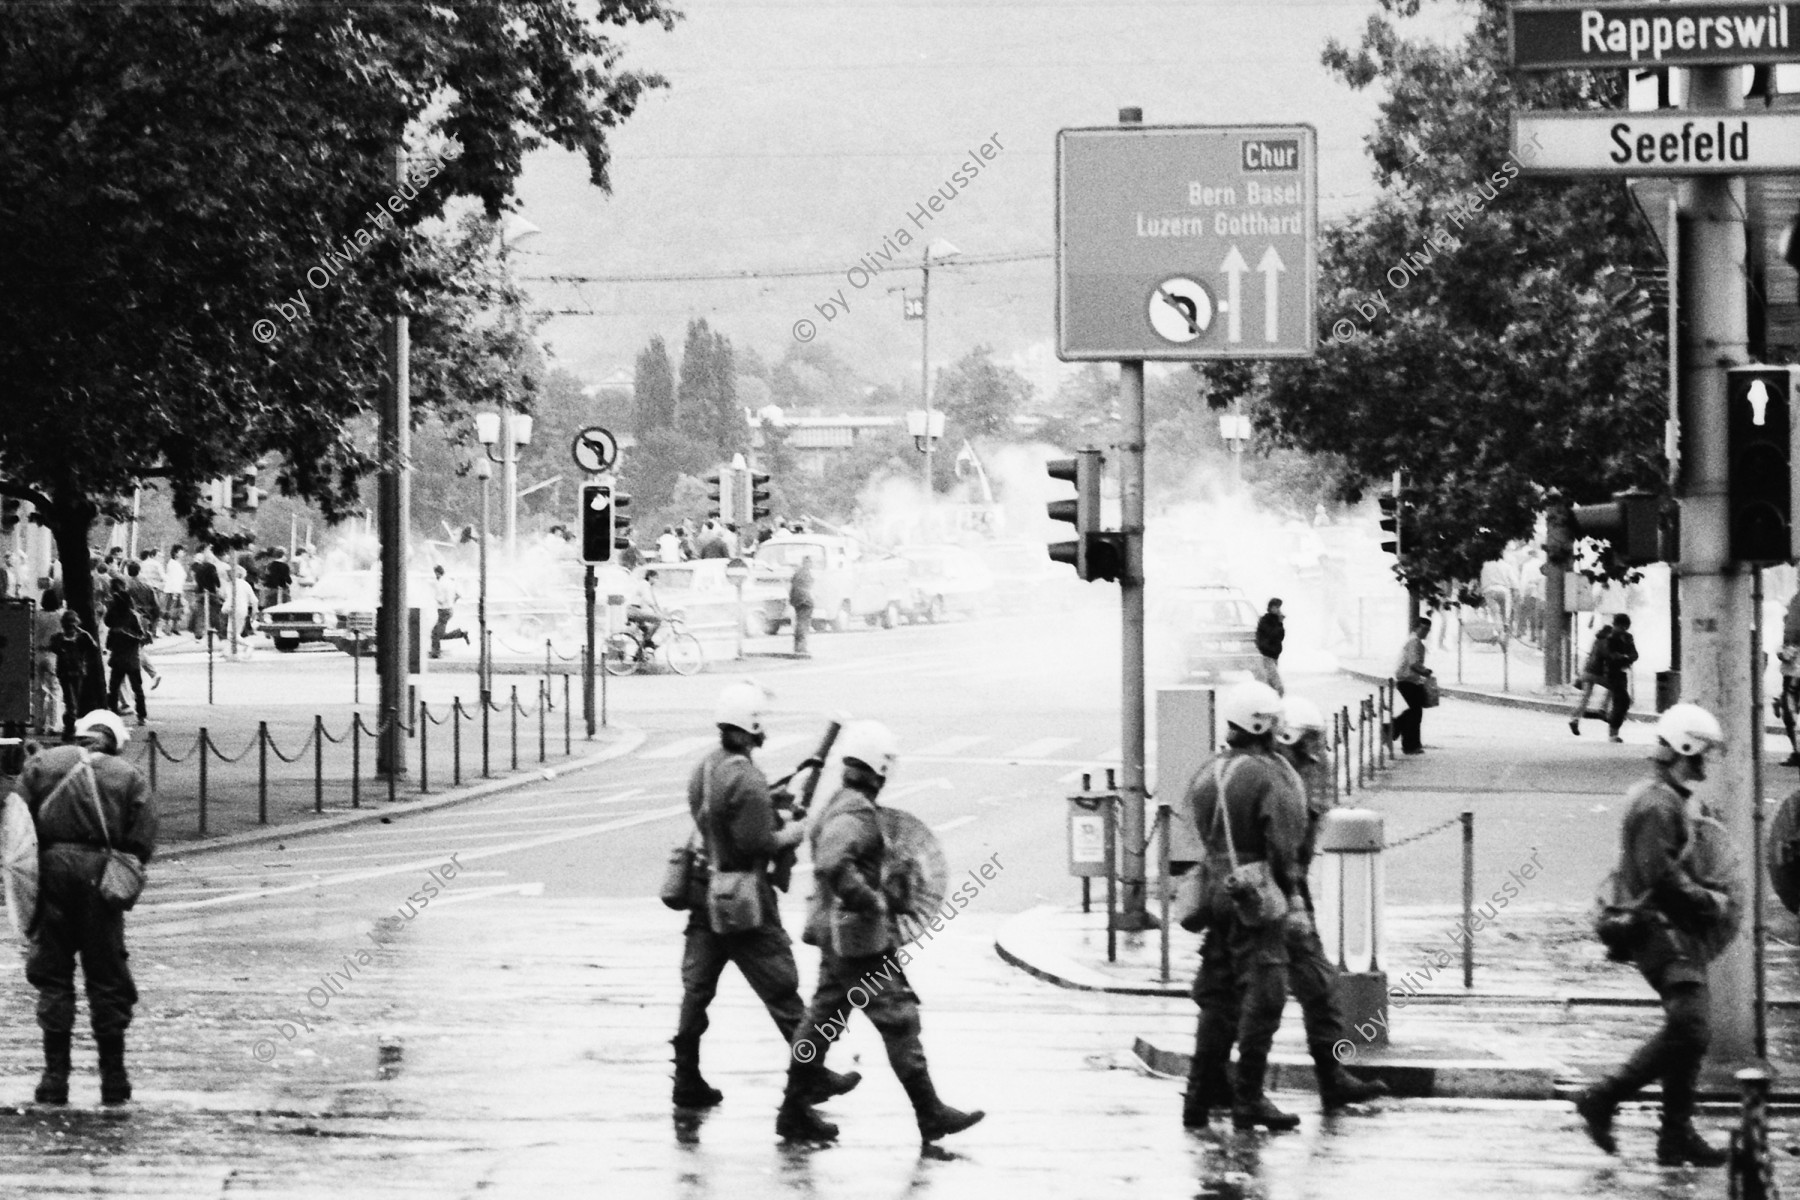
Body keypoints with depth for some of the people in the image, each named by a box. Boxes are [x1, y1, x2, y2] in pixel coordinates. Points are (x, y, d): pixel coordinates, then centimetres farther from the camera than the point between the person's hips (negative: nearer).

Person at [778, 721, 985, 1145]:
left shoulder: (840, 806, 13)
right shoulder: (856, 813, -20)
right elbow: (832, 865, -34)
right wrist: (871, 902, -25)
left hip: (836, 932, 11)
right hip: (861, 936, -11)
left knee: (824, 1016, 14)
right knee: (898, 1018, -4)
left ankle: (795, 1111, 17)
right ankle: (930, 1113, 0)